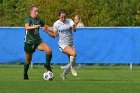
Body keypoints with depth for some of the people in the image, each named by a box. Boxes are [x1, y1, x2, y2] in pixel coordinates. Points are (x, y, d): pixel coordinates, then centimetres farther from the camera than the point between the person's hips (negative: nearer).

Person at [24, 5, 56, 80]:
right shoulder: (28, 19, -11)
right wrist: (34, 27, -47)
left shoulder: (38, 20, 5)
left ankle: (47, 65, 1)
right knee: (28, 61, 6)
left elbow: (45, 27, 21)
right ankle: (25, 75, 29)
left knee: (49, 50, -21)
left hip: (37, 41, 4)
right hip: (29, 42, -4)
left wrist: (53, 30, 8)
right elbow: (26, 27, -30)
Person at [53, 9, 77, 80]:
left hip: (71, 44, 3)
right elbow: (54, 35, 6)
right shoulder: (56, 24, -2)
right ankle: (71, 66, -6)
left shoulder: (69, 21, -3)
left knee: (72, 63, 3)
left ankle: (63, 74, 26)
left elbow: (74, 30, -22)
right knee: (73, 54, -31)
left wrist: (74, 27, -45)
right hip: (62, 44, -3)